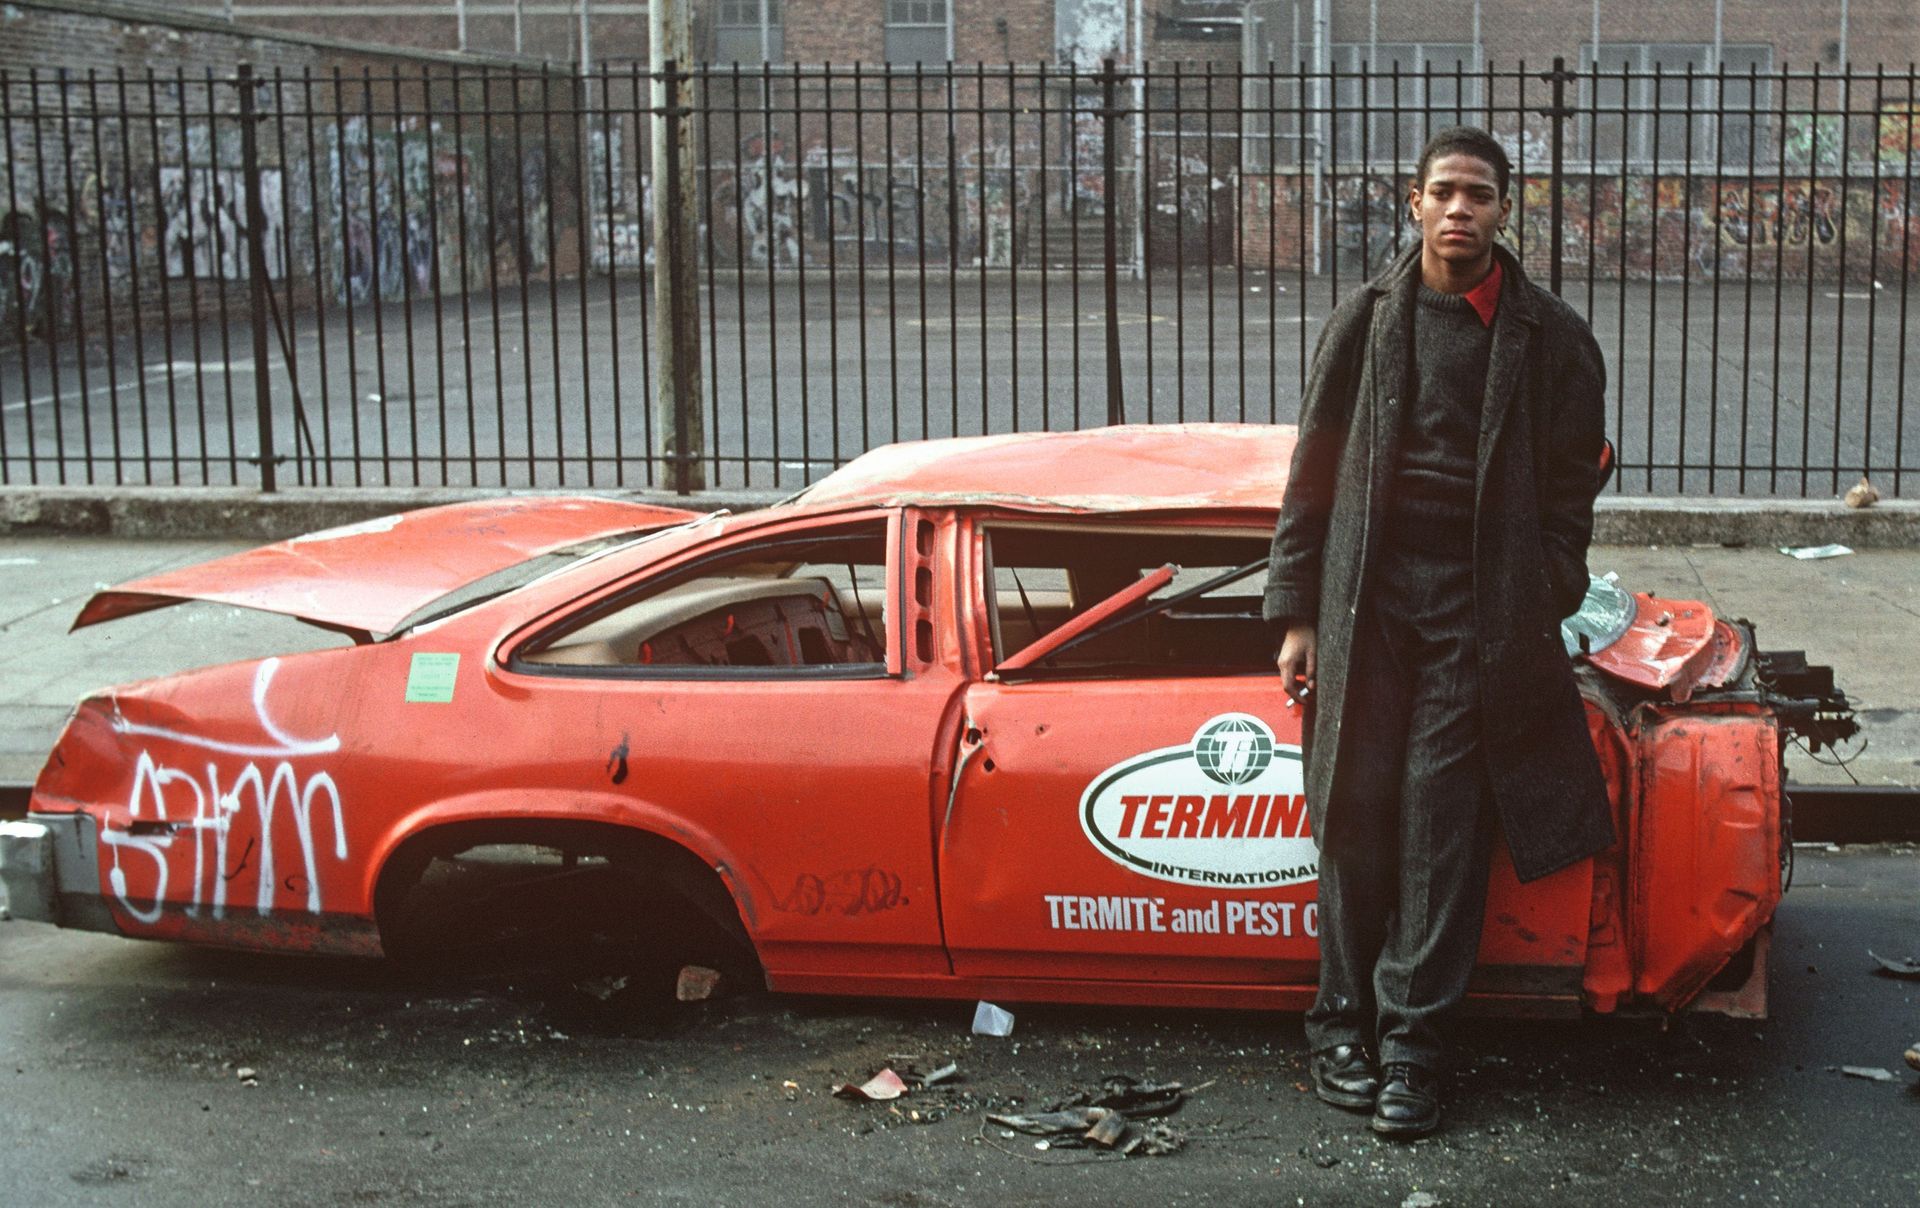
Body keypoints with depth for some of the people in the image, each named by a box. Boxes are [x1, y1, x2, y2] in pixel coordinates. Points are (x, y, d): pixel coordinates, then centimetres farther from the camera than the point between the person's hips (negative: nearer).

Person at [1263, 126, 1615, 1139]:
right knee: (1355, 811, 3)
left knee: (1443, 821, -2)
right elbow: (1313, 474, 8)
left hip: (1481, 608, -1)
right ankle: (1345, 1022, 15)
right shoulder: (1366, 321, 7)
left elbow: (1570, 493, 6)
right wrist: (1296, 614, 4)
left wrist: (1536, 621, -2)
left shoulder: (1549, 338, 3)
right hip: (1366, 599, 1)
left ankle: (1413, 1039, 6)